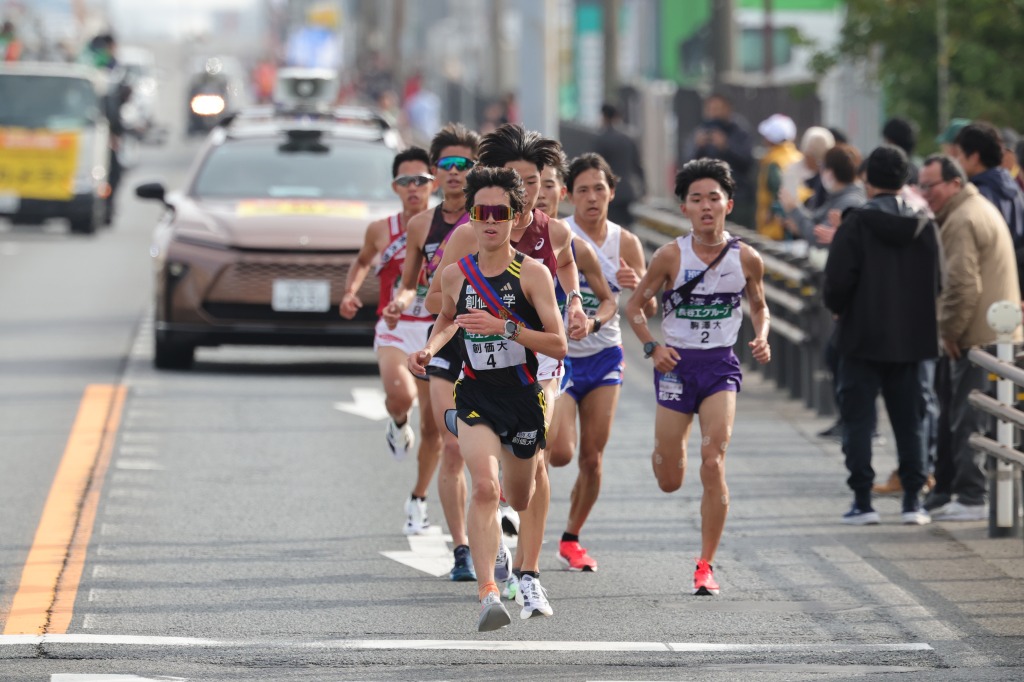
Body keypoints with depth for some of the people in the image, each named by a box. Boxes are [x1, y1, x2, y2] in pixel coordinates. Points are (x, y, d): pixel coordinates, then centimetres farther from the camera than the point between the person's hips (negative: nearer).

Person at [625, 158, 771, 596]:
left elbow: (759, 306, 15)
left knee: (713, 464, -16)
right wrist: (652, 347, -11)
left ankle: (706, 566, -6)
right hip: (676, 364, 0)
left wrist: (761, 339, -4)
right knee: (669, 481, 6)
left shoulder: (746, 259, -3)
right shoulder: (671, 256, -7)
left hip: (720, 366, 0)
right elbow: (634, 306, 4)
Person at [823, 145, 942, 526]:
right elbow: (938, 284, 5)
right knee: (911, 420, 10)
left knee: (858, 419, 4)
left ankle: (862, 501, 1)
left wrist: (836, 308, 4)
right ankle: (913, 501, 8)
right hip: (914, 339, 4)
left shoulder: (856, 225, -12)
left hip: (863, 338, -4)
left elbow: (838, 280, -16)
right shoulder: (925, 227, 0)